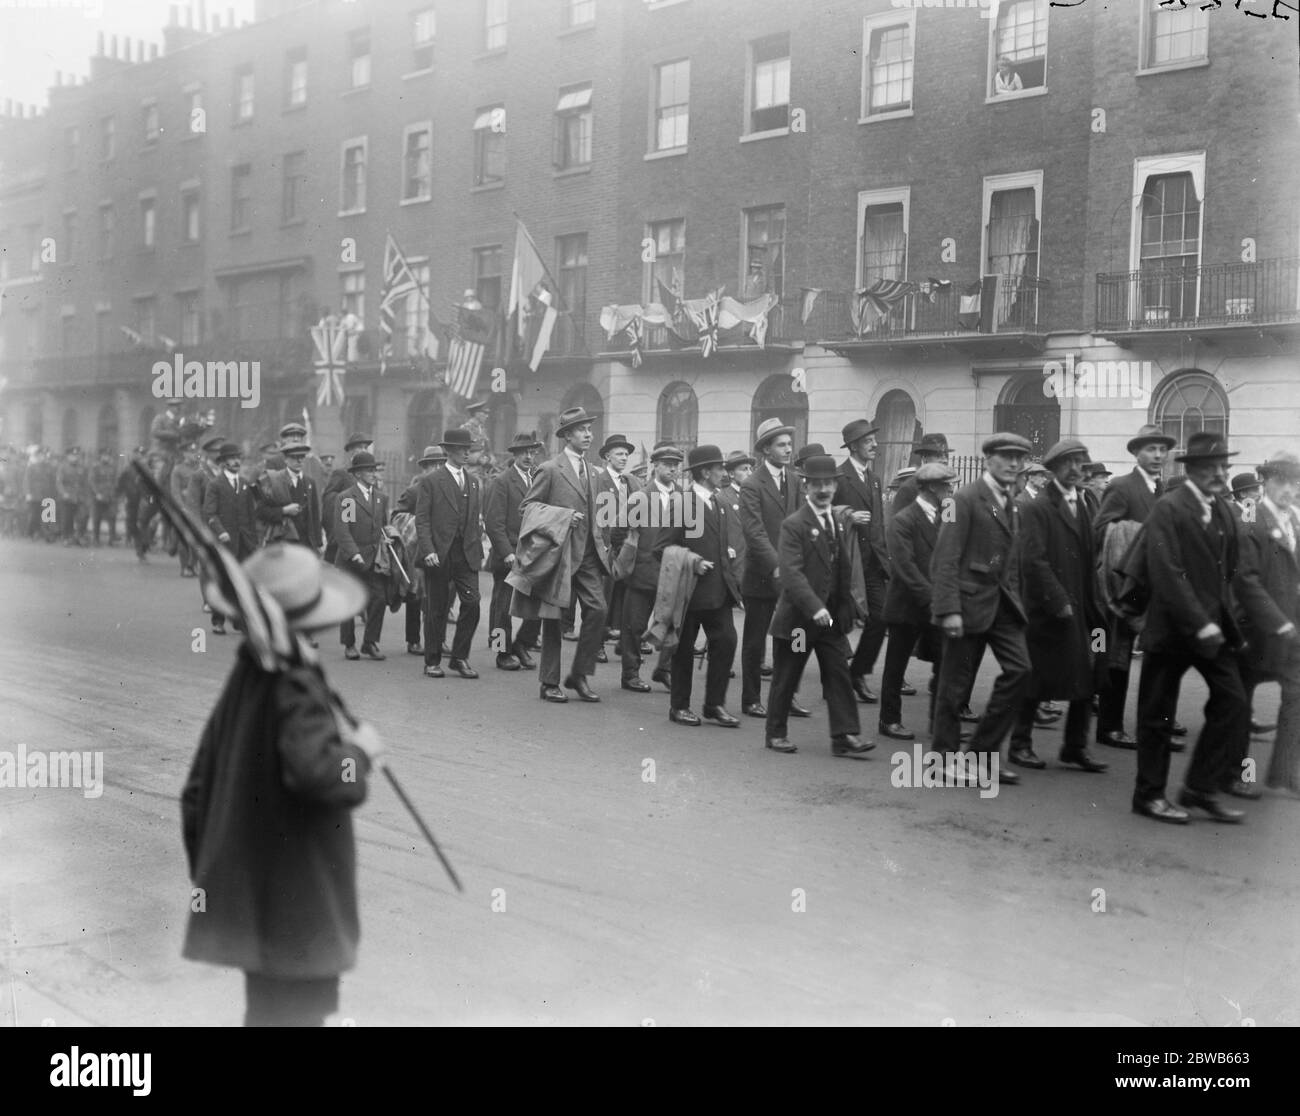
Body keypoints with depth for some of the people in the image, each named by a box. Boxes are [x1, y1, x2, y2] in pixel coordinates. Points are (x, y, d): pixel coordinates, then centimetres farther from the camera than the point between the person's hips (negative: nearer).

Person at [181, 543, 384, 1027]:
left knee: (270, 1010, 22)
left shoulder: (243, 681, 6)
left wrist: (206, 875, 21)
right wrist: (360, 750, -17)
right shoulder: (296, 688, -20)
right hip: (296, 910, -8)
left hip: (250, 908, 8)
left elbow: (197, 792, 12)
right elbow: (319, 772, -38)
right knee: (294, 1012, 2)